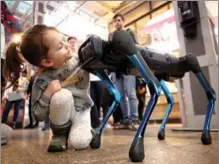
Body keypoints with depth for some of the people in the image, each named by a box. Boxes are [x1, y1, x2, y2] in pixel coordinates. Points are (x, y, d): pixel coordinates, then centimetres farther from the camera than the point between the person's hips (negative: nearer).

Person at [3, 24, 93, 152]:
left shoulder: (80, 60, -14)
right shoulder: (43, 81, -23)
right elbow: (39, 116, -19)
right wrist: (48, 94, -34)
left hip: (82, 111, 2)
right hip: (63, 117, -1)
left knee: (79, 143, -25)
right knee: (62, 95, -35)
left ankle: (86, 129, 15)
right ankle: (60, 134, -6)